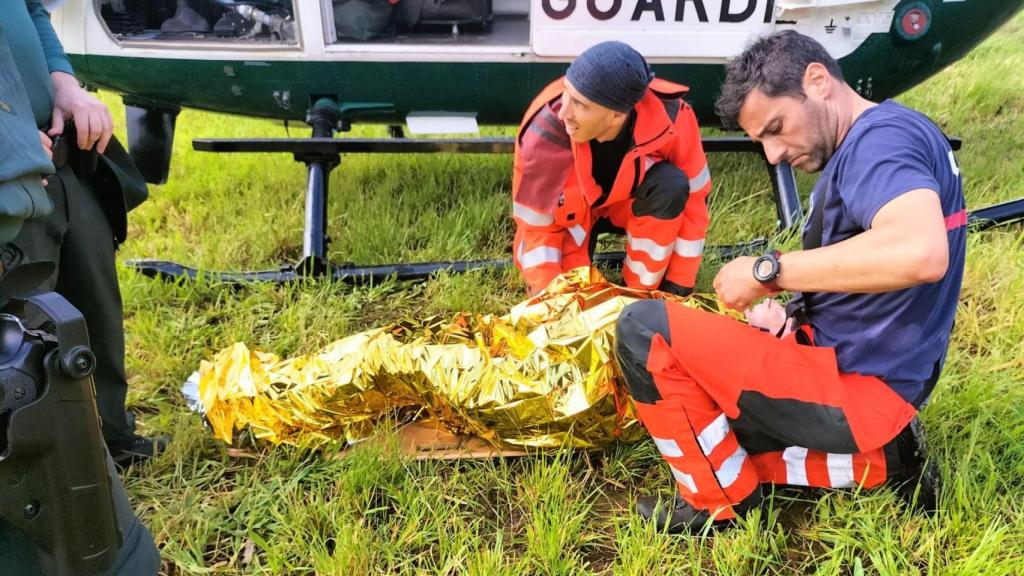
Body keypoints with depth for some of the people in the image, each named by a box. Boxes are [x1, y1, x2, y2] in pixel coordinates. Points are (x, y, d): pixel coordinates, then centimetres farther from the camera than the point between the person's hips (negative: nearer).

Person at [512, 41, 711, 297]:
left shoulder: (671, 118, -32)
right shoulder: (544, 134, -33)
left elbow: (693, 198, -18)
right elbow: (535, 226, -20)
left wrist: (678, 284, -17)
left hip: (632, 206, 1)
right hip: (571, 213, -1)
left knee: (671, 185, -32)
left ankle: (640, 292, -12)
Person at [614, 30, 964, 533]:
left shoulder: (883, 137, -18)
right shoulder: (867, 146, 14)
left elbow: (920, 253, -38)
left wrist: (769, 270, -28)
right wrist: (787, 324, 0)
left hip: (852, 390, -11)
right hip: (851, 364, 11)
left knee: (644, 327, -18)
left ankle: (724, 507, -3)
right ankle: (875, 460, 13)